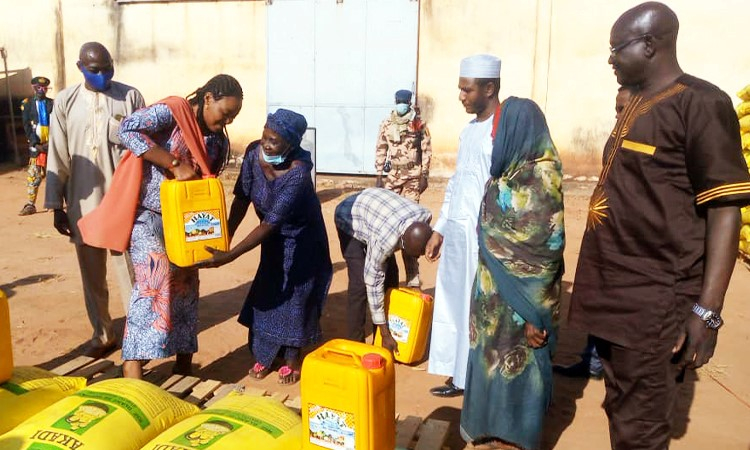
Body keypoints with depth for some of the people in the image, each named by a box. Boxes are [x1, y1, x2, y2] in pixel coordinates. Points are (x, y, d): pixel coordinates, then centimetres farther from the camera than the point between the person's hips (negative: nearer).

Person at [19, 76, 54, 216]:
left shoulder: (53, 104, 6)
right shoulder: (27, 104, 6)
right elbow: (27, 127, 1)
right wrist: (36, 144, -10)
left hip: (52, 145, 0)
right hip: (35, 145, 0)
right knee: (33, 175, -3)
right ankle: (30, 205, -1)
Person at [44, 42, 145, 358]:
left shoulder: (131, 97, -1)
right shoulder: (65, 102, 3)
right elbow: (58, 157, 4)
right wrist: (57, 205, 2)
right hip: (84, 202, 2)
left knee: (130, 268, 5)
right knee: (92, 273, 11)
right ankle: (102, 333, 26)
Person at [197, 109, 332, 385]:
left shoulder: (298, 172, -37)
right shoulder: (254, 152, -22)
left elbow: (269, 224, -37)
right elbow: (242, 198, -12)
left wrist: (230, 256, -40)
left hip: (302, 238, -5)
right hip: (274, 237, 5)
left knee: (295, 293, 2)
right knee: (266, 291, 9)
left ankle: (292, 357, 21)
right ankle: (263, 354, 25)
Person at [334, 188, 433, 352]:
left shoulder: (425, 217, -27)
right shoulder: (384, 239, -42)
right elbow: (373, 283, -30)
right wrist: (385, 334, -24)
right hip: (351, 218, -6)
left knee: (391, 276, 2)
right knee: (360, 283, -17)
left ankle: (381, 343, 13)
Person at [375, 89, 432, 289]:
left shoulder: (419, 124, -2)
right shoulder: (386, 124, 6)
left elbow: (427, 151, -1)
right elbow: (380, 150, 8)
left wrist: (424, 176, -7)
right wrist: (378, 175, 4)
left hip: (413, 177, -4)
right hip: (393, 176, 4)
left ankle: (412, 276, -3)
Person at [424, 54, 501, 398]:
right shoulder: (469, 130, 13)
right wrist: (439, 229, 18)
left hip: (484, 238, -8)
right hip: (456, 234, 8)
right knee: (453, 307, 15)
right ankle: (460, 376, 29)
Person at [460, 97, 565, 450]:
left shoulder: (541, 180, -20)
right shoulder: (508, 173, 4)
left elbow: (548, 253, -20)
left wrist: (534, 315, -19)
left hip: (521, 296, -8)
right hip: (495, 293, 8)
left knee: (518, 365, 9)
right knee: (492, 358, 19)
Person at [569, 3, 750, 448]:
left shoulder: (700, 103, -11)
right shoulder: (637, 106, 14)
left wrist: (707, 309, -22)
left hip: (652, 301, -8)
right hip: (614, 291, 8)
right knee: (619, 411, 19)